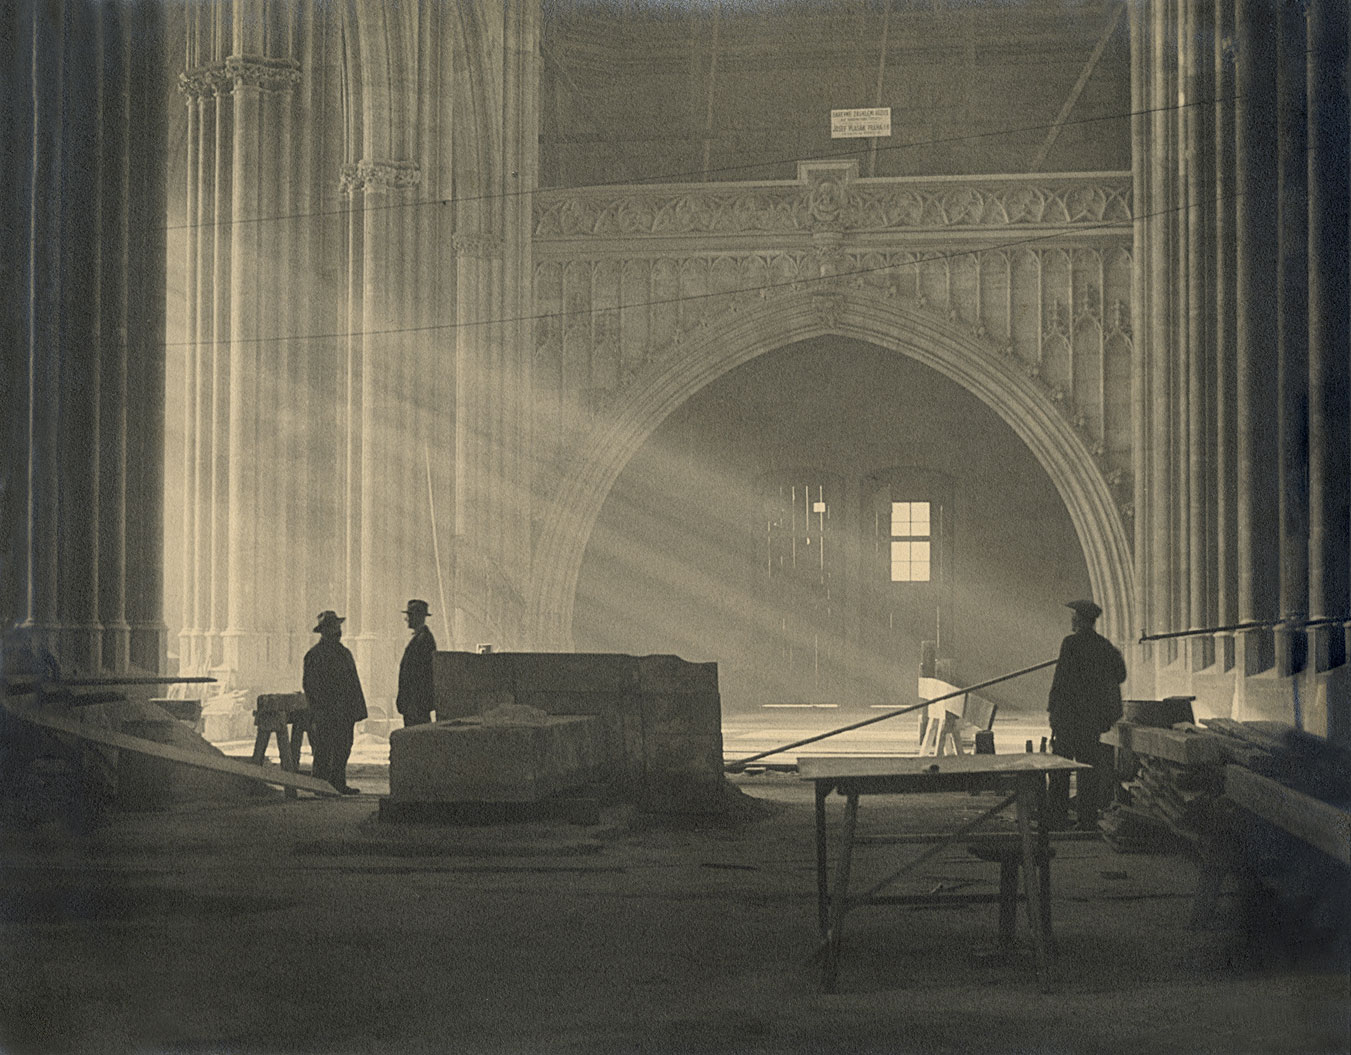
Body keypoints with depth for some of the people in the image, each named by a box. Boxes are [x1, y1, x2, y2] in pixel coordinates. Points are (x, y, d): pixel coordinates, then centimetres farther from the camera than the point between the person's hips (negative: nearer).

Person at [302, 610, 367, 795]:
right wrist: (318, 713, -16)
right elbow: (310, 684, -10)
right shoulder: (315, 655, -6)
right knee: (324, 751, -6)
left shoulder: (344, 653, 19)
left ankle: (339, 785, 14)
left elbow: (354, 682, 23)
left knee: (343, 750, 8)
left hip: (345, 713, 8)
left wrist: (358, 708, 15)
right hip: (327, 714, -8)